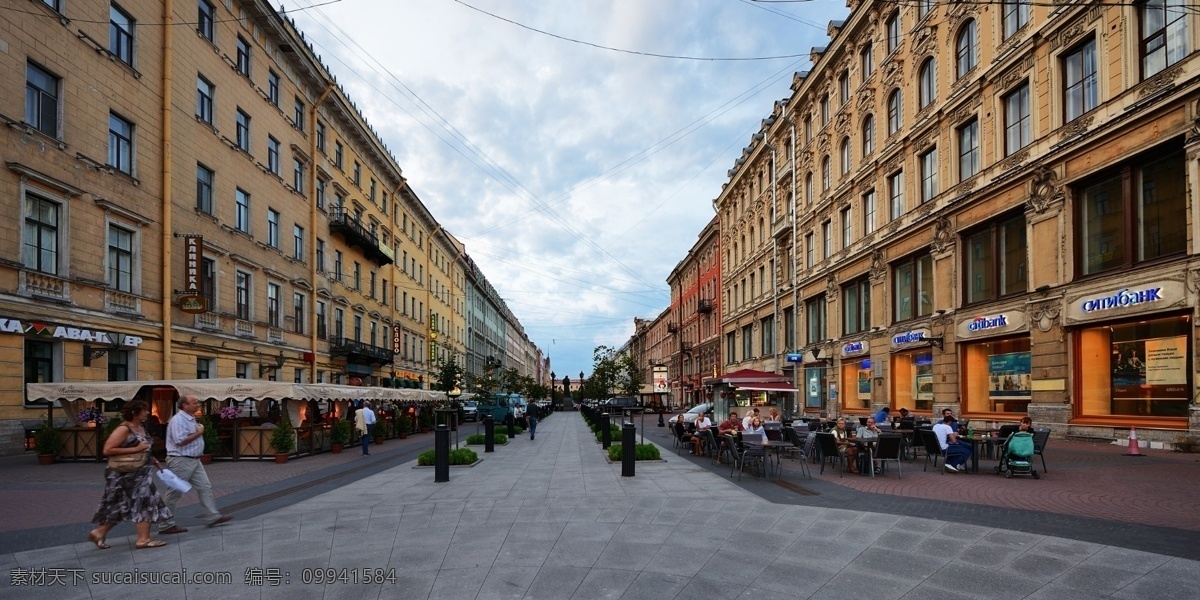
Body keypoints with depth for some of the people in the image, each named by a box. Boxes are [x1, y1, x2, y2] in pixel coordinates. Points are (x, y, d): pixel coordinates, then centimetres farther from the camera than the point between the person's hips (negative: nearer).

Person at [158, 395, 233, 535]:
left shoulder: (191, 419, 13)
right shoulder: (178, 420, -17)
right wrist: (199, 433, -16)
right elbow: (180, 441, -25)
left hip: (194, 460, 10)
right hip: (181, 461, -10)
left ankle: (213, 517, 11)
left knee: (205, 488, 8)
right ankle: (165, 525, 11)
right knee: (174, 493, 1)